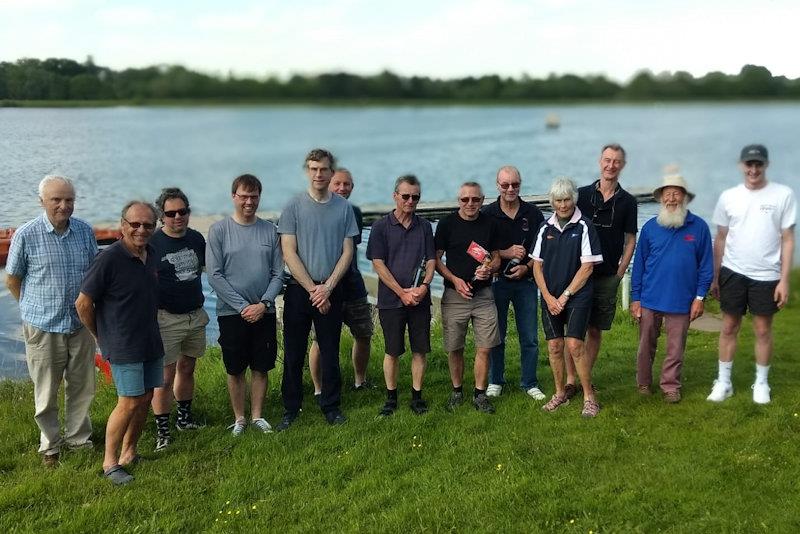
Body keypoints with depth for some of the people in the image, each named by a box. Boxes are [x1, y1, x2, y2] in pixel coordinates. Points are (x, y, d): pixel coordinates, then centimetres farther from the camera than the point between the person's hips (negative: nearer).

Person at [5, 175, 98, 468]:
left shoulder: (85, 231, -1)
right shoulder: (26, 235, -11)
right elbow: (12, 280, 1)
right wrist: (35, 308, 7)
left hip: (81, 324, 3)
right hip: (43, 327, -3)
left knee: (82, 387, 14)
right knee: (46, 393, 9)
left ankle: (79, 438, 33)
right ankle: (50, 446, 27)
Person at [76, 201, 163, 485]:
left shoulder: (151, 255, 5)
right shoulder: (108, 259, -17)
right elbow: (83, 303, -12)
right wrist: (101, 336, -1)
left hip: (151, 342, 7)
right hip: (123, 345, -7)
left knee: (145, 398, 11)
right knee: (130, 402, -8)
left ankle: (129, 453, 26)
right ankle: (110, 462, 8)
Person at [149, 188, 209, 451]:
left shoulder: (197, 238, 6)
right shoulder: (152, 243, -9)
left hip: (196, 316, 5)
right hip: (166, 318, -5)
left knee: (187, 369, 18)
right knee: (165, 377, -3)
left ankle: (184, 417, 34)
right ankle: (162, 431, 7)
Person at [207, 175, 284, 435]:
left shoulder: (270, 230, 3)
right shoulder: (219, 230, -4)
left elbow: (278, 273, 3)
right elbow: (214, 275, -8)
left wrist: (264, 303, -11)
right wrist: (243, 306, -12)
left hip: (264, 313, 2)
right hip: (232, 313, -2)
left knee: (261, 367, 9)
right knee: (235, 369, 8)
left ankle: (257, 416, 24)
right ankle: (239, 418, 22)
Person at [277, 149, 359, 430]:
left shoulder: (343, 207, 3)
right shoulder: (294, 206, -2)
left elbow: (347, 252, 2)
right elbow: (289, 253, -6)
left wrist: (328, 287, -9)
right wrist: (312, 288, -11)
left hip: (331, 291, 1)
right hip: (298, 290, -1)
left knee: (330, 353, 9)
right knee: (294, 354, 5)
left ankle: (331, 406, 21)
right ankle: (290, 409, 17)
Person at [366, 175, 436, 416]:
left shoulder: (424, 226, 10)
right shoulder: (381, 227, 0)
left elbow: (431, 260, 8)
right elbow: (378, 264, -5)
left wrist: (424, 286, -10)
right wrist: (402, 292, -11)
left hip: (420, 299, 3)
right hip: (391, 299, -2)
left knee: (420, 349, 5)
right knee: (393, 351, 4)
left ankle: (417, 395, 17)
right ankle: (391, 397, 17)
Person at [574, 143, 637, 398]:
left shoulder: (627, 202, 5)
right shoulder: (581, 194, 3)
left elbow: (630, 240, 9)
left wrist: (620, 272, 1)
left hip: (607, 278, 1)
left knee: (595, 330, 8)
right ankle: (571, 380, 5)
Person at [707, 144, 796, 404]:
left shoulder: (783, 195, -4)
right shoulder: (728, 197, 1)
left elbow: (787, 240, -3)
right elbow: (720, 239, 7)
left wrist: (784, 280, -8)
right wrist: (714, 276, 6)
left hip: (766, 276, -2)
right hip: (733, 273, 2)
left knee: (763, 330, 8)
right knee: (729, 327, 8)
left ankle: (761, 383, 23)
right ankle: (723, 382, 18)